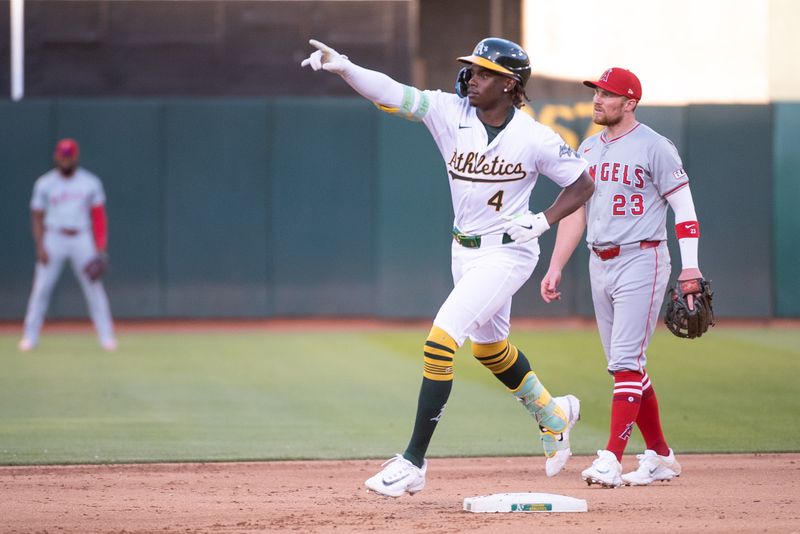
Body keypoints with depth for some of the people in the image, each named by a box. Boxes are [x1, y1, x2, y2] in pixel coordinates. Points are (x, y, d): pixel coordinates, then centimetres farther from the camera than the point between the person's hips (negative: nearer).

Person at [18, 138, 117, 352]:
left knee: (94, 287, -4)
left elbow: (98, 216, 5)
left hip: (82, 239, 0)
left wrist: (101, 247, -3)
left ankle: (107, 337, 2)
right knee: (41, 288, -5)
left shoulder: (90, 182, 3)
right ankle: (30, 337, 3)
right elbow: (37, 216, 4)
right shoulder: (45, 184, 2)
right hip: (53, 239, 0)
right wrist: (40, 247, -6)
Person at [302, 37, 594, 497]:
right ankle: (553, 416, 50)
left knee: (440, 342, -18)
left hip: (507, 253, -7)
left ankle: (414, 462, -14)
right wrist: (342, 66, -37)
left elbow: (582, 185, -3)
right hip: (465, 250, 7)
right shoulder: (451, 113, -8)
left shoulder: (535, 139, -16)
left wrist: (543, 222, -18)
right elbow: (391, 93, -20)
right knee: (488, 347, 24)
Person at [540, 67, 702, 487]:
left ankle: (611, 459, -18)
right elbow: (575, 211, 17)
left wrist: (690, 266, -18)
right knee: (624, 365, 9)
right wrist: (556, 268, 11)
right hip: (600, 264, 7)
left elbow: (684, 206, -9)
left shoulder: (654, 147, -7)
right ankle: (660, 456, 18)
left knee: (626, 362, -13)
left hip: (641, 260, -7)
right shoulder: (588, 150, 14)